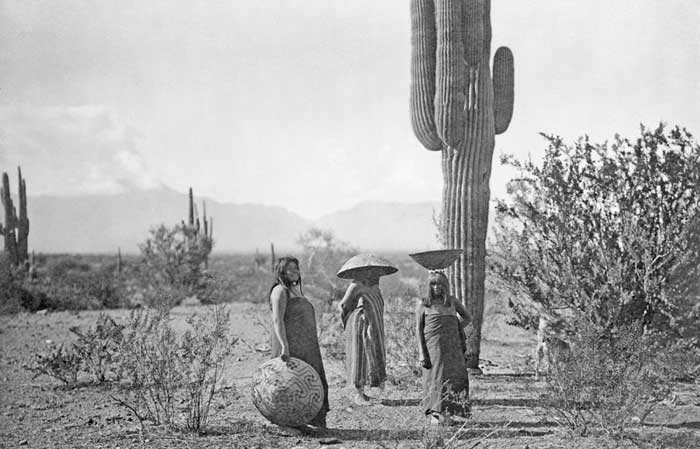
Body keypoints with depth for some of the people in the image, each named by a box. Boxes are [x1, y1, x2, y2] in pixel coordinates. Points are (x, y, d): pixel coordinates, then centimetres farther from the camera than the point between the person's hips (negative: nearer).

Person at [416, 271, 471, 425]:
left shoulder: (452, 301, 10)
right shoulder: (423, 304, 3)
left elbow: (467, 317, 23)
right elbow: (418, 329, 2)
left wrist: (456, 330, 6)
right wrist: (422, 353, -6)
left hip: (452, 347, 3)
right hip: (433, 347, -2)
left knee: (454, 378, -3)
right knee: (435, 378, -5)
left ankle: (446, 412, 6)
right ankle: (435, 414, 0)